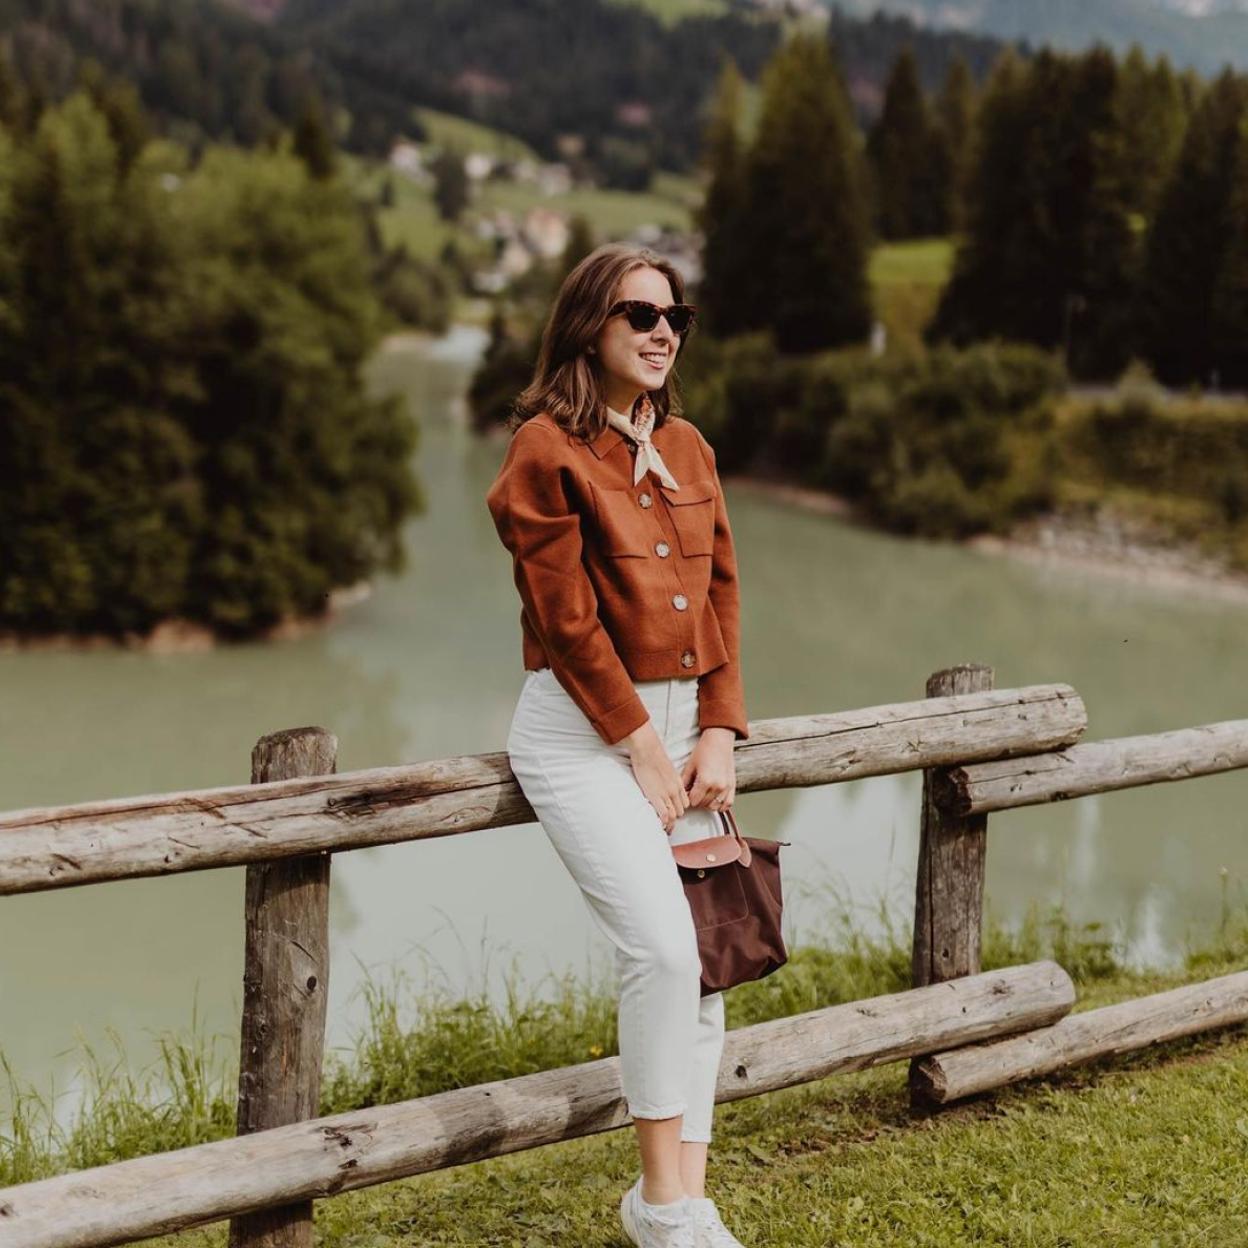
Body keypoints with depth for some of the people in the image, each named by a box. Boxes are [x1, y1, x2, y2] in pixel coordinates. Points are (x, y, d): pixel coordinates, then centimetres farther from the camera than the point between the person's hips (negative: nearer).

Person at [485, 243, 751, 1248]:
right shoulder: (547, 449, -9)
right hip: (583, 728, -7)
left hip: (684, 722, 7)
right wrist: (642, 749, -11)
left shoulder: (687, 447, 12)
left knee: (705, 960, 3)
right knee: (663, 947, -18)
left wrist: (717, 735, 0)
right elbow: (567, 619, -13)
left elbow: (721, 591, 11)